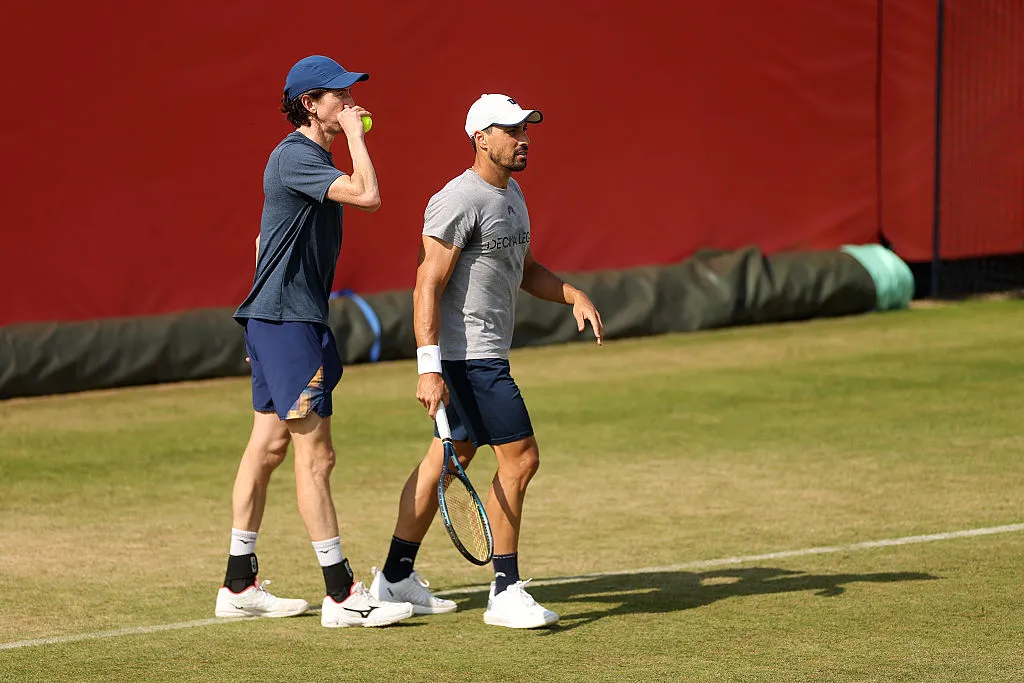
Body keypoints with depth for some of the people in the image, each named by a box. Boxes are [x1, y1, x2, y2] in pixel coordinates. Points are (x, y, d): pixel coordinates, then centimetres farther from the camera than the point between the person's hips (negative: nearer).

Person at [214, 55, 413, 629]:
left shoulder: (315, 157, 16)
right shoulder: (295, 157, -17)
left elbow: (266, 237, 23)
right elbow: (368, 196, -30)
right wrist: (355, 133, -17)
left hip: (293, 318, 11)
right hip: (286, 321, -11)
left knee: (268, 447, 13)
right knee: (315, 454, -9)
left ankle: (240, 585, 18)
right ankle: (342, 594, -8)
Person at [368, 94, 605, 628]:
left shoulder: (510, 193, 14)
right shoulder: (460, 201, -17)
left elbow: (525, 270, 26)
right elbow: (427, 287, -21)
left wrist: (574, 297, 7)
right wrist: (429, 369, -27)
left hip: (487, 354, 10)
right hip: (467, 355, -10)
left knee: (449, 458, 15)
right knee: (520, 458, -11)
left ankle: (397, 577, 23)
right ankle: (505, 594, -6)